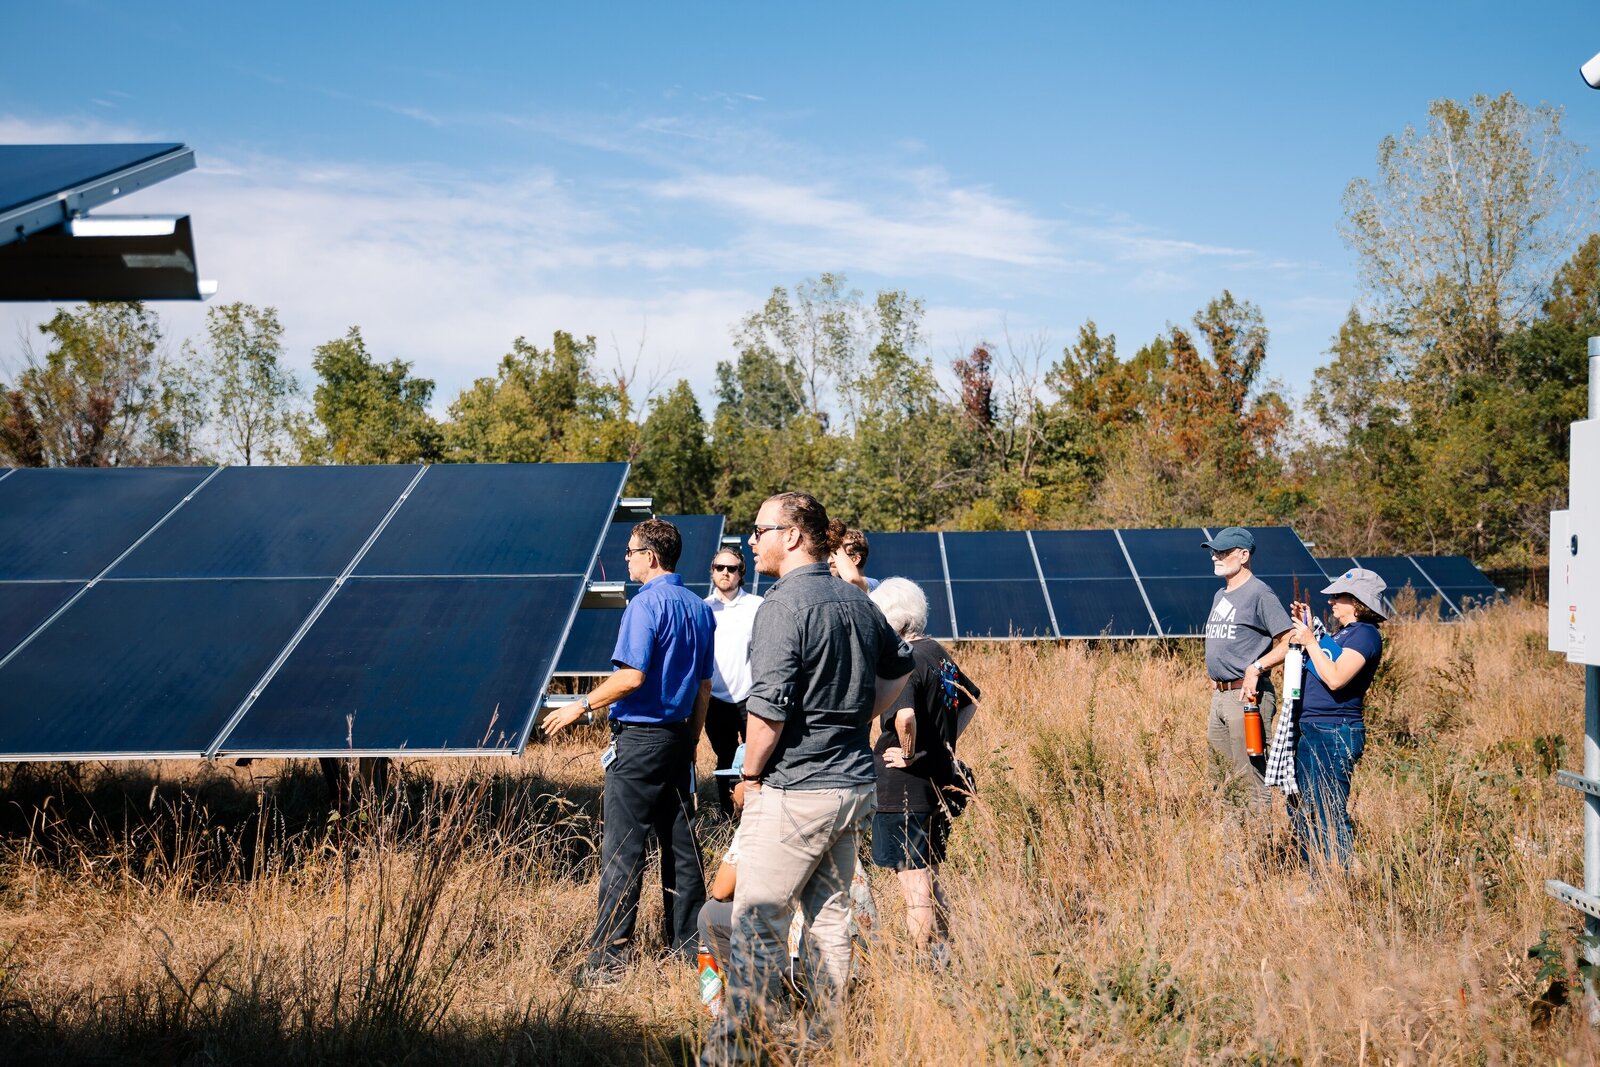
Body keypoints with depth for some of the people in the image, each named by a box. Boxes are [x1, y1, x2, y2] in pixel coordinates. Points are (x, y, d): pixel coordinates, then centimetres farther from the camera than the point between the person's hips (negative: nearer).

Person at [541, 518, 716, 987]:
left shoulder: (646, 604, -14)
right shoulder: (699, 609, 11)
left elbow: (632, 677, -21)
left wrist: (581, 706, -10)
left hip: (639, 740, -8)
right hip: (678, 738, 8)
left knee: (622, 852, -5)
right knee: (680, 846, 11)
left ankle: (608, 958, -3)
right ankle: (689, 948, 15)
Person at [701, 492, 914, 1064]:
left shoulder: (784, 604, -16)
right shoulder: (857, 601, 9)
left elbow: (769, 706, -22)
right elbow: (900, 665, 27)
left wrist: (751, 774, -7)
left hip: (794, 790, -8)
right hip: (853, 782, 8)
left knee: (757, 922, -2)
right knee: (830, 917, 15)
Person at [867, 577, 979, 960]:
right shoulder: (938, 653, 9)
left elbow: (905, 716, -35)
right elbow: (971, 698, 24)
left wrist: (910, 754, -19)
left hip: (904, 789, -9)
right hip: (940, 782, 9)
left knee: (915, 889, -2)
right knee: (929, 882, 20)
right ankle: (943, 953, 25)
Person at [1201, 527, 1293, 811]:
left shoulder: (1259, 593, -10)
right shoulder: (1220, 595, 19)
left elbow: (1289, 643, -15)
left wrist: (1256, 667, -25)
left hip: (1248, 695, -9)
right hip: (1220, 695, 10)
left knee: (1252, 773, -8)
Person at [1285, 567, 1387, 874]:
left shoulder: (1365, 634, -12)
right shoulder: (1341, 632, 17)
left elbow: (1335, 678, -23)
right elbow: (1311, 667, 19)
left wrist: (1310, 641, -15)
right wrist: (1305, 626, 14)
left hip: (1335, 735, -10)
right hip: (1311, 731, 10)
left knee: (1328, 813, -7)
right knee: (1300, 808, 14)